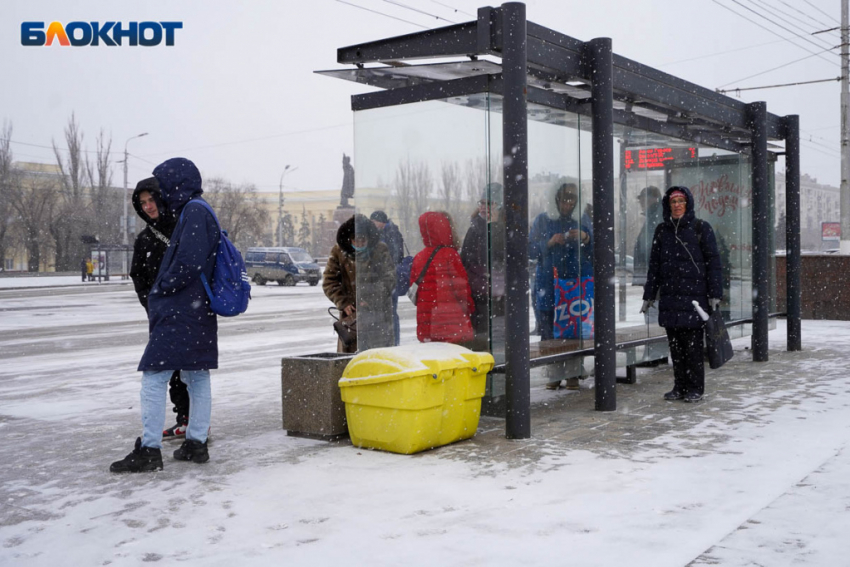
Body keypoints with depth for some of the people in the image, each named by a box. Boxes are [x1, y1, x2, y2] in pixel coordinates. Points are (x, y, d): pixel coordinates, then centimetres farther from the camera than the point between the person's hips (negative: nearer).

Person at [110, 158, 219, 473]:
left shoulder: (193, 212, -13)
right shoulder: (198, 212, 17)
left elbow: (188, 263, -22)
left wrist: (162, 289, -9)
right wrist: (159, 292, 14)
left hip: (180, 313, -10)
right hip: (200, 313, 10)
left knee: (153, 378, -7)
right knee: (197, 377, 12)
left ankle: (149, 451, -4)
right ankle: (196, 444, 19)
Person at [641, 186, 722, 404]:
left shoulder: (701, 228, 0)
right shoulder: (662, 230, 13)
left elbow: (713, 262, -1)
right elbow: (654, 264, 16)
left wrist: (715, 294, -7)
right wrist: (649, 296, 13)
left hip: (694, 295, -4)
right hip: (669, 298, 4)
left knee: (693, 345, -3)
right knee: (675, 345, 7)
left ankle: (695, 388, 7)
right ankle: (680, 387, 17)